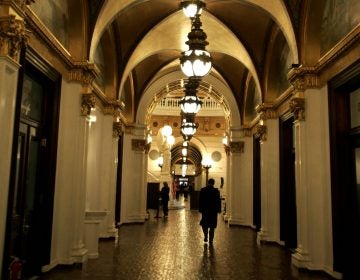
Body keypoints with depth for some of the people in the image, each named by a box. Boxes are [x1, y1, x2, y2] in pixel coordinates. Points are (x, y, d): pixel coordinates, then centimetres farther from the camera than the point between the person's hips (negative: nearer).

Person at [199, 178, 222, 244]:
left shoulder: (202, 190, -5)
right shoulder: (216, 191, -9)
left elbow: (200, 201, -1)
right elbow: (218, 201, -6)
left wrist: (200, 209, 6)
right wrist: (219, 209, 3)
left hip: (204, 209, 1)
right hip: (213, 210, -1)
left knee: (204, 223, 18)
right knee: (212, 225, 7)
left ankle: (205, 236, 5)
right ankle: (211, 240, 8)